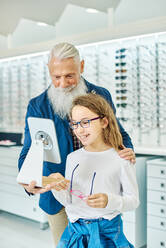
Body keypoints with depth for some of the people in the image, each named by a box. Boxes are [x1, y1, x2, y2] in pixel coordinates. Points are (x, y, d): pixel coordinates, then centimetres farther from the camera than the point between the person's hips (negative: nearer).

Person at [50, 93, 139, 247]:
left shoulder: (121, 159, -10)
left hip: (106, 231, -4)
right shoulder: (72, 157, 4)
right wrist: (58, 189, -13)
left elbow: (133, 200, -6)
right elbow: (68, 201, 7)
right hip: (74, 230, 4)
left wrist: (109, 201, -23)